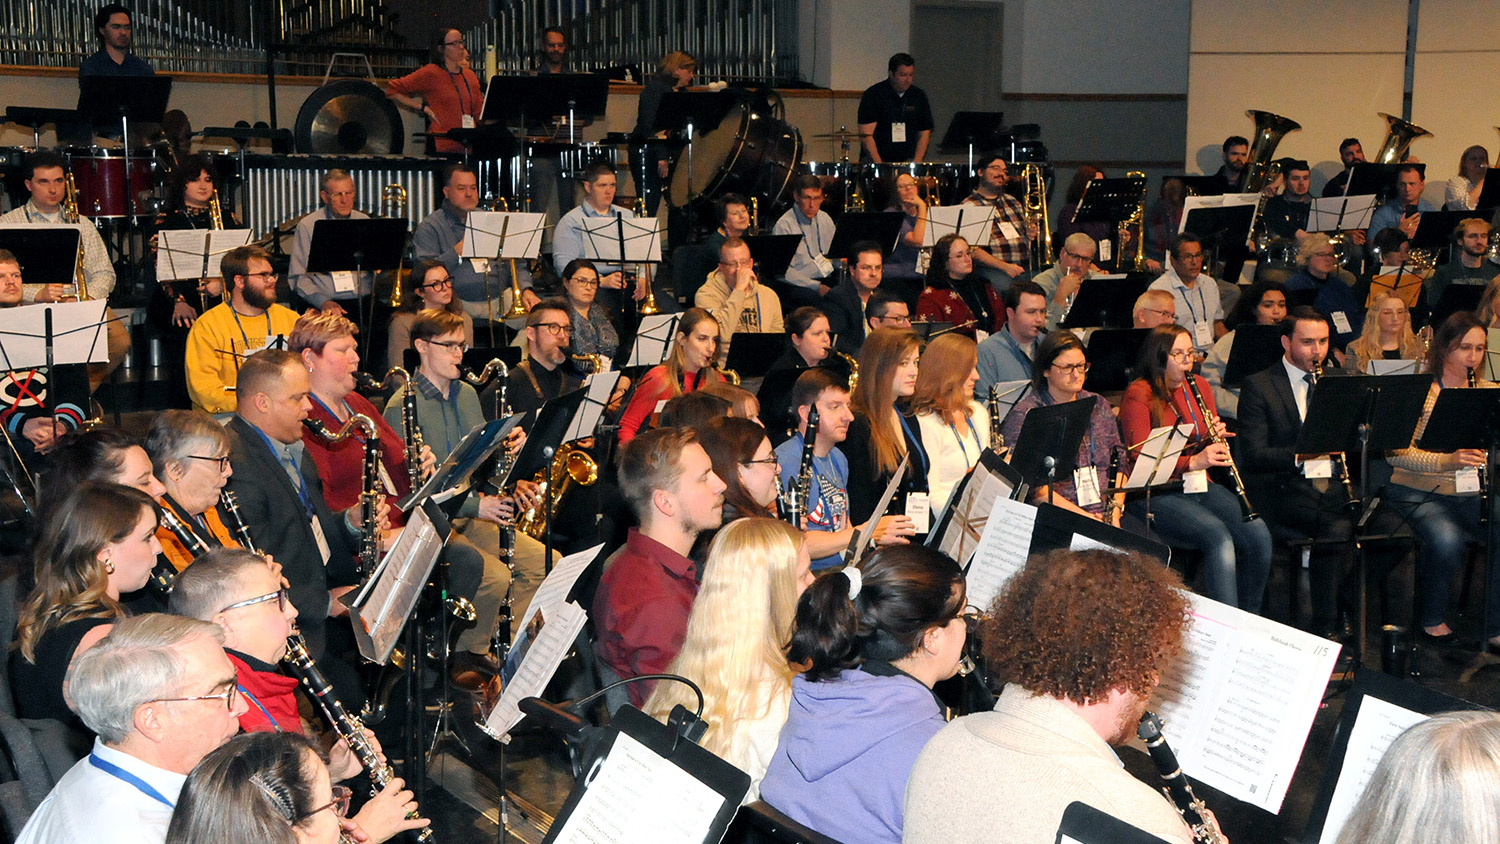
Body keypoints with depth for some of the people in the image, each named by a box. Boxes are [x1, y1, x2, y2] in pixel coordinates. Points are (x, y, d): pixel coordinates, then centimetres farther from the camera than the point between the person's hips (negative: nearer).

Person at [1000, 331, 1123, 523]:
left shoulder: (1098, 406, 17)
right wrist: (1082, 517, -16)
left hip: (1105, 514, 6)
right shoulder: (1024, 415, -4)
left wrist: (1115, 510, 0)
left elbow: (1119, 464, 18)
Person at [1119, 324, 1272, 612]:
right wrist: (1193, 461, -28)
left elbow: (1211, 448, 18)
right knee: (1217, 534, -30)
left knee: (1257, 532, -17)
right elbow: (1140, 459, -15)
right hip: (1155, 493, -6)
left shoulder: (1199, 386, 13)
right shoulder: (1138, 395, -7)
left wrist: (1216, 438, -6)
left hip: (1198, 484, 6)